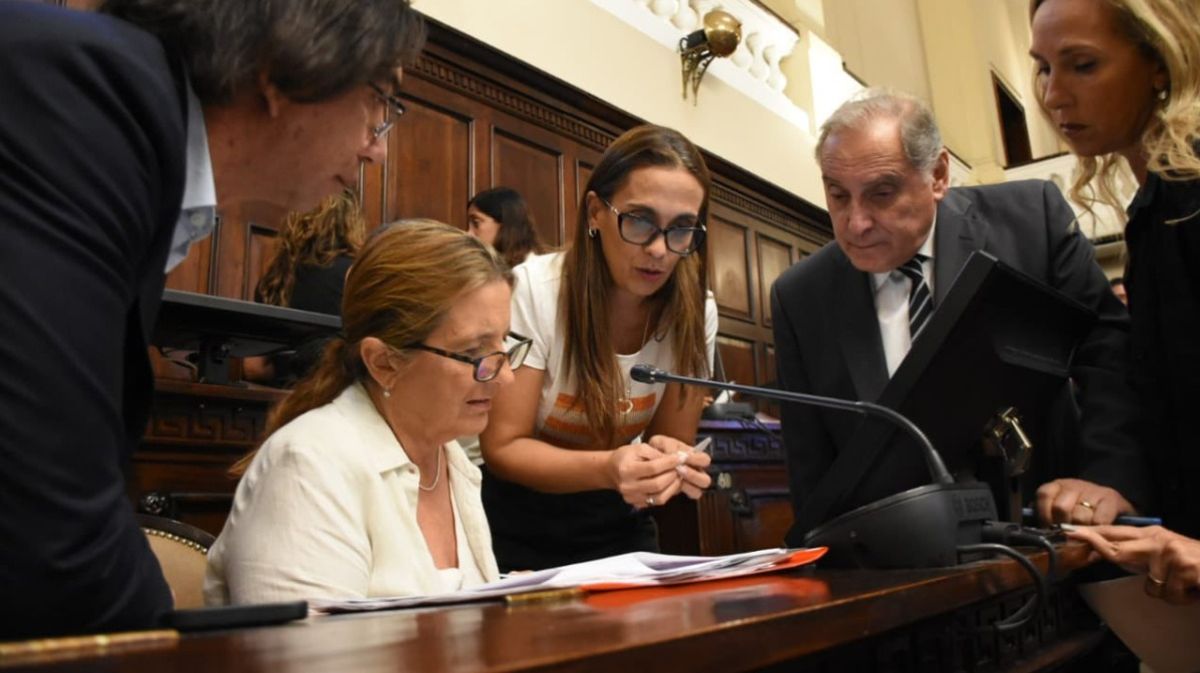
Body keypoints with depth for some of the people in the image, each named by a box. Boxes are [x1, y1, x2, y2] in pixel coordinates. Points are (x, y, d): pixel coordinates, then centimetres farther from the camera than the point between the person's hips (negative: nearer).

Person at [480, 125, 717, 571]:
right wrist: (606, 468, -33)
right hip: (517, 527, -2)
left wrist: (671, 462, -25)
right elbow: (502, 447, -16)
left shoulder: (696, 311, -10)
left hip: (617, 523, 3)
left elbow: (674, 439, -1)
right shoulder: (533, 290, -19)